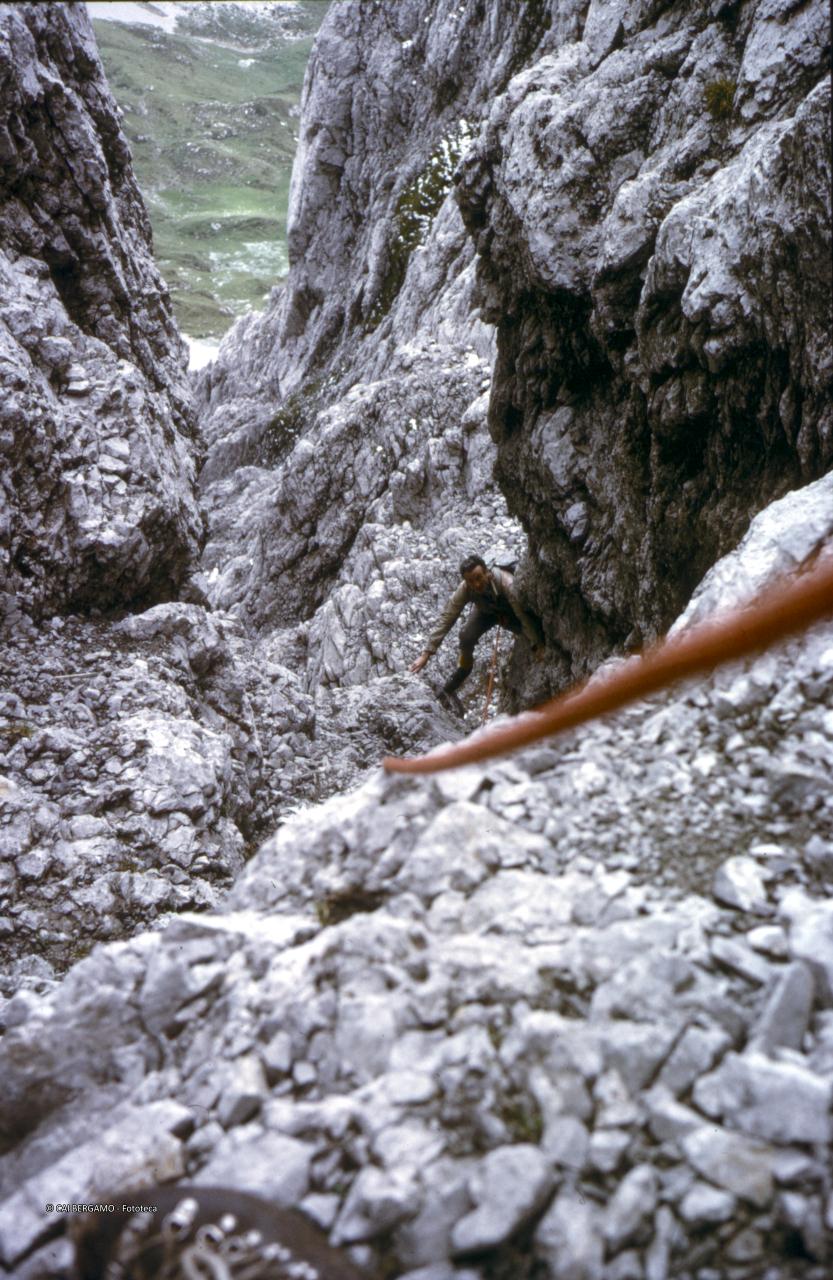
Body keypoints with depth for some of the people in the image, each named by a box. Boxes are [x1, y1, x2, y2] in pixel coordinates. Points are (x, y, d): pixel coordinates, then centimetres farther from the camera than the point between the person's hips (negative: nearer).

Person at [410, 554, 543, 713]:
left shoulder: (506, 583, -42)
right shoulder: (464, 589, -32)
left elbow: (523, 615, -38)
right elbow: (446, 619, -29)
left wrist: (537, 645, -42)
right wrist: (426, 653, -33)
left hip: (511, 612, -1)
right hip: (485, 611, 1)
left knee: (534, 633, -27)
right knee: (467, 638, -26)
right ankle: (449, 690, -11)